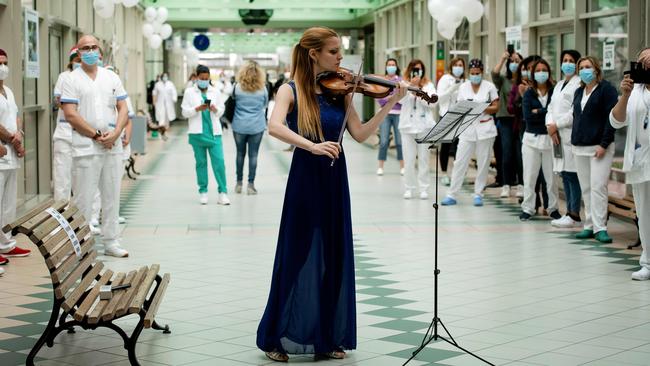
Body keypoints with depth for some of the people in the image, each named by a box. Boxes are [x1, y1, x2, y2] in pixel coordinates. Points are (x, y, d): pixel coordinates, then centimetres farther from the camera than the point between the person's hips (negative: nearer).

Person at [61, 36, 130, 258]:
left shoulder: (112, 78, 12)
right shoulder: (72, 80, -1)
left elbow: (122, 108, 9)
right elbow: (70, 115, -9)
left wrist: (115, 133, -8)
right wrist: (96, 135, -13)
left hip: (113, 146, 4)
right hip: (85, 147, -4)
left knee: (112, 196, 9)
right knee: (83, 198, -3)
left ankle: (111, 242, 16)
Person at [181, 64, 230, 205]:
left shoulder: (215, 92, 10)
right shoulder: (189, 92, 5)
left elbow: (222, 109, 10)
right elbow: (185, 112, 1)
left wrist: (215, 109, -12)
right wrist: (197, 109, -16)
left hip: (214, 132, 1)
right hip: (197, 133, -1)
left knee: (219, 161, -7)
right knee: (201, 162, 5)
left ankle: (222, 192, -6)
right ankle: (203, 192, 13)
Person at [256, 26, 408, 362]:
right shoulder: (291, 90, -7)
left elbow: (360, 134, 1)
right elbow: (274, 126, -24)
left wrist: (390, 104, -7)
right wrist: (312, 146, -35)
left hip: (334, 182, 5)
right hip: (305, 181, -5)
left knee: (333, 259, 8)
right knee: (299, 257, -1)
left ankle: (328, 337, 18)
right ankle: (277, 338, 11)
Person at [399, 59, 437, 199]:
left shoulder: (428, 85, 8)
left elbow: (433, 103, -4)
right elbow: (401, 99, -11)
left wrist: (417, 94, -10)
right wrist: (412, 86, -17)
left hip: (425, 126, 0)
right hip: (408, 125, 0)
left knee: (424, 159, 2)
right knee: (409, 159, 1)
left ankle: (423, 188, 6)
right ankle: (408, 188, 8)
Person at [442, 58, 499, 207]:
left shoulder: (490, 86, 1)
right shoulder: (463, 87, 6)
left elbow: (496, 107, 2)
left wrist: (484, 109, -15)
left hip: (485, 128, -1)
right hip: (467, 128, 1)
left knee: (483, 163, 3)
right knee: (460, 161, -3)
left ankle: (478, 194, 12)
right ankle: (452, 194, 0)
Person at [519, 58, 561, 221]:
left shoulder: (554, 92, 2)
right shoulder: (529, 93, 7)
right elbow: (527, 116, -6)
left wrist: (538, 112, -11)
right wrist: (547, 113, -10)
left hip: (549, 138, -1)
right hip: (531, 138, 1)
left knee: (551, 175, 1)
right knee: (529, 175, 3)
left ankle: (553, 207, 13)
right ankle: (528, 208, 11)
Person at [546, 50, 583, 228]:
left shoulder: (579, 83, -5)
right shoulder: (559, 85, 22)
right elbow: (551, 108, 17)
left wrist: (556, 125, -11)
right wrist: (550, 126, -2)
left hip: (572, 135, -8)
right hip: (558, 136, 8)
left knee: (572, 174, -9)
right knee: (565, 175, 9)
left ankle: (575, 215, -7)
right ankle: (569, 212, 14)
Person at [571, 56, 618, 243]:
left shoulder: (606, 89, -4)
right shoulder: (579, 92, 16)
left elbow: (612, 118, -10)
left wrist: (604, 144, -16)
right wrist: (574, 140, 13)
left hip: (599, 147, -7)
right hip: (580, 147, 7)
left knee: (598, 187, -12)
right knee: (586, 188, 7)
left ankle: (600, 228, -11)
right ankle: (589, 226, 11)